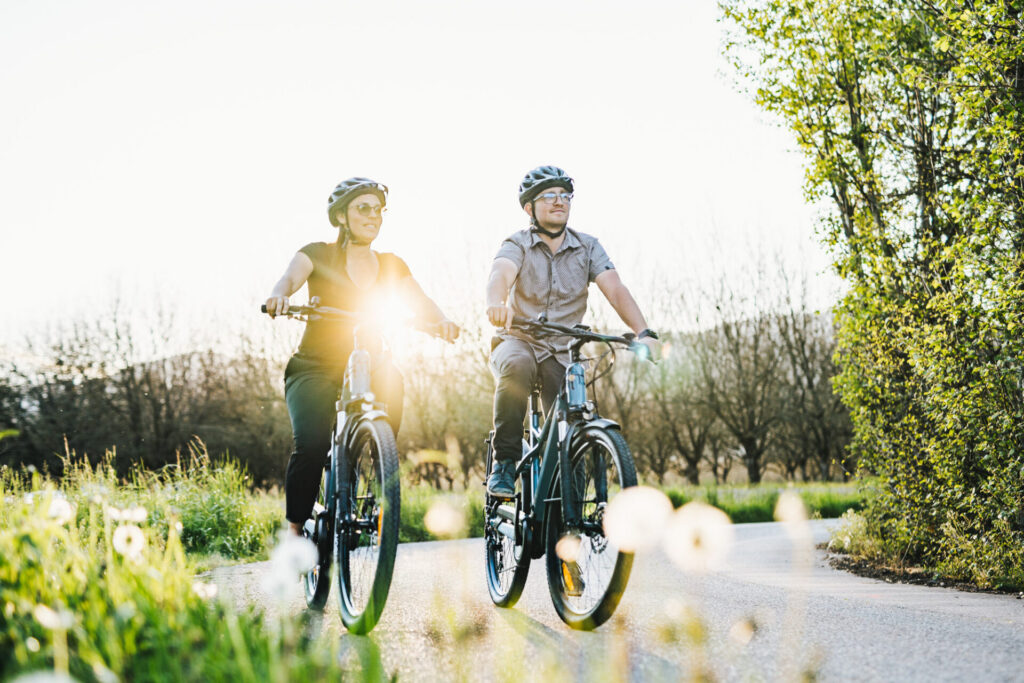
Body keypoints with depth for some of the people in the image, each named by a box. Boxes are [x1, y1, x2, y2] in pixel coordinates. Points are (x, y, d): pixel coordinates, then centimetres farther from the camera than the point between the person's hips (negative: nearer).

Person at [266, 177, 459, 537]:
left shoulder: (391, 265, 11)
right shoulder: (318, 254, 1)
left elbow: (420, 301, -2)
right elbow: (291, 276, -19)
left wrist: (442, 320, -24)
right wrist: (279, 295, -43)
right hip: (315, 369, -3)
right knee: (311, 444, -25)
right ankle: (296, 528, -8)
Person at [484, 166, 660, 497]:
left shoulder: (587, 247, 2)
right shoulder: (517, 245, -5)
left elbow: (615, 289, -12)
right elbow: (500, 275, -28)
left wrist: (644, 332, -30)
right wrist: (496, 303, -53)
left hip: (562, 353, 2)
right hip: (518, 341, -2)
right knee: (516, 365, -37)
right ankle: (504, 462, -25)